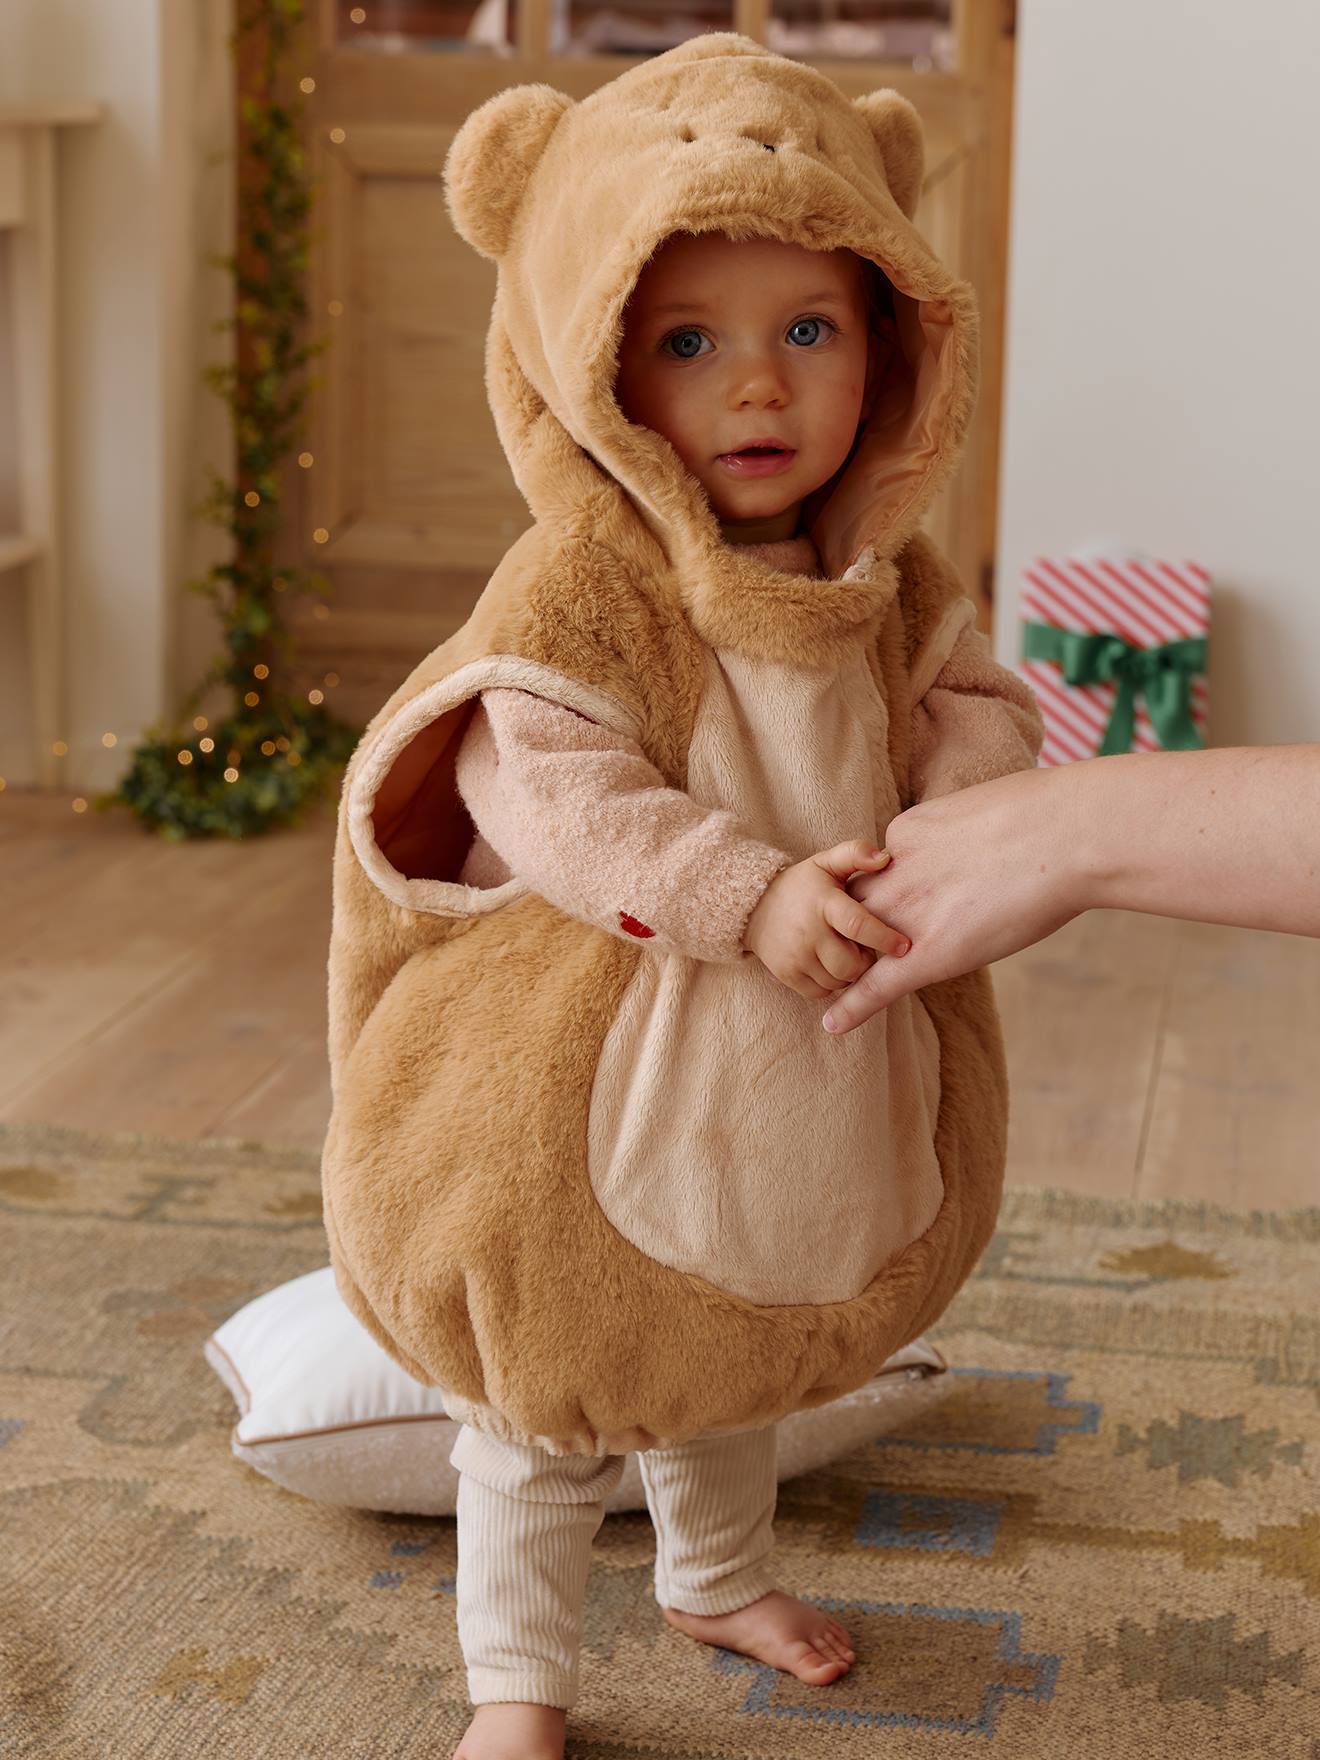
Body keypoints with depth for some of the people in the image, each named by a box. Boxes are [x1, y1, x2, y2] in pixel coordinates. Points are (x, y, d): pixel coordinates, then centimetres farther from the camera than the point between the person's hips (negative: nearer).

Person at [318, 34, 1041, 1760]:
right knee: (554, 1393, 9)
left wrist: (964, 809, -15)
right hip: (604, 1067, -6)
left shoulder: (885, 570, -2)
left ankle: (721, 1576, 54)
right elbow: (549, 790, -28)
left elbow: (975, 698, 7)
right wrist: (745, 894, -38)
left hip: (807, 1069, 6)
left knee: (726, 1358, 28)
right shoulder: (579, 579, -22)